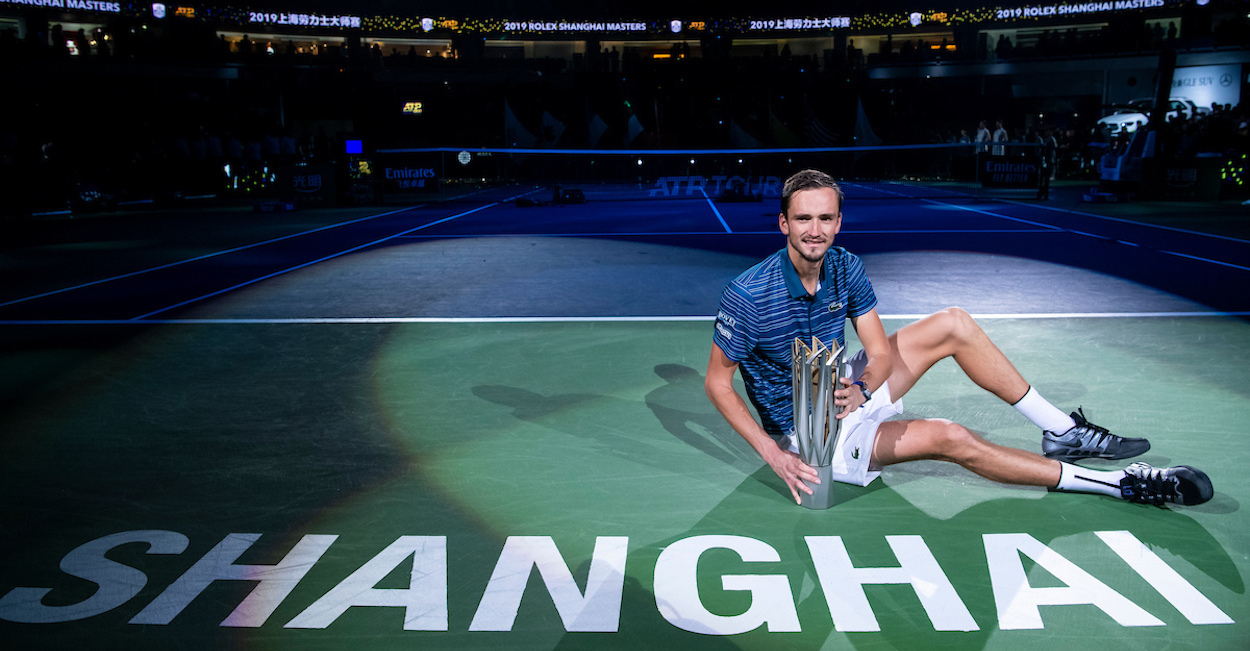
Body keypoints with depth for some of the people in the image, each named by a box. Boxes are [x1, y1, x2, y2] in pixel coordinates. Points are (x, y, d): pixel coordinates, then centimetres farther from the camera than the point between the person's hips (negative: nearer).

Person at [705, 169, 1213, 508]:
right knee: (949, 439, -23)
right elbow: (716, 381, -20)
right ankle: (1120, 484, -12)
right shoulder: (748, 295, -26)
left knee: (953, 325, -4)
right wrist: (771, 452, -29)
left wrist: (860, 389, -29)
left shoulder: (846, 268, -8)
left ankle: (1063, 432, 5)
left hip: (844, 393, 7)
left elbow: (880, 352, -6)